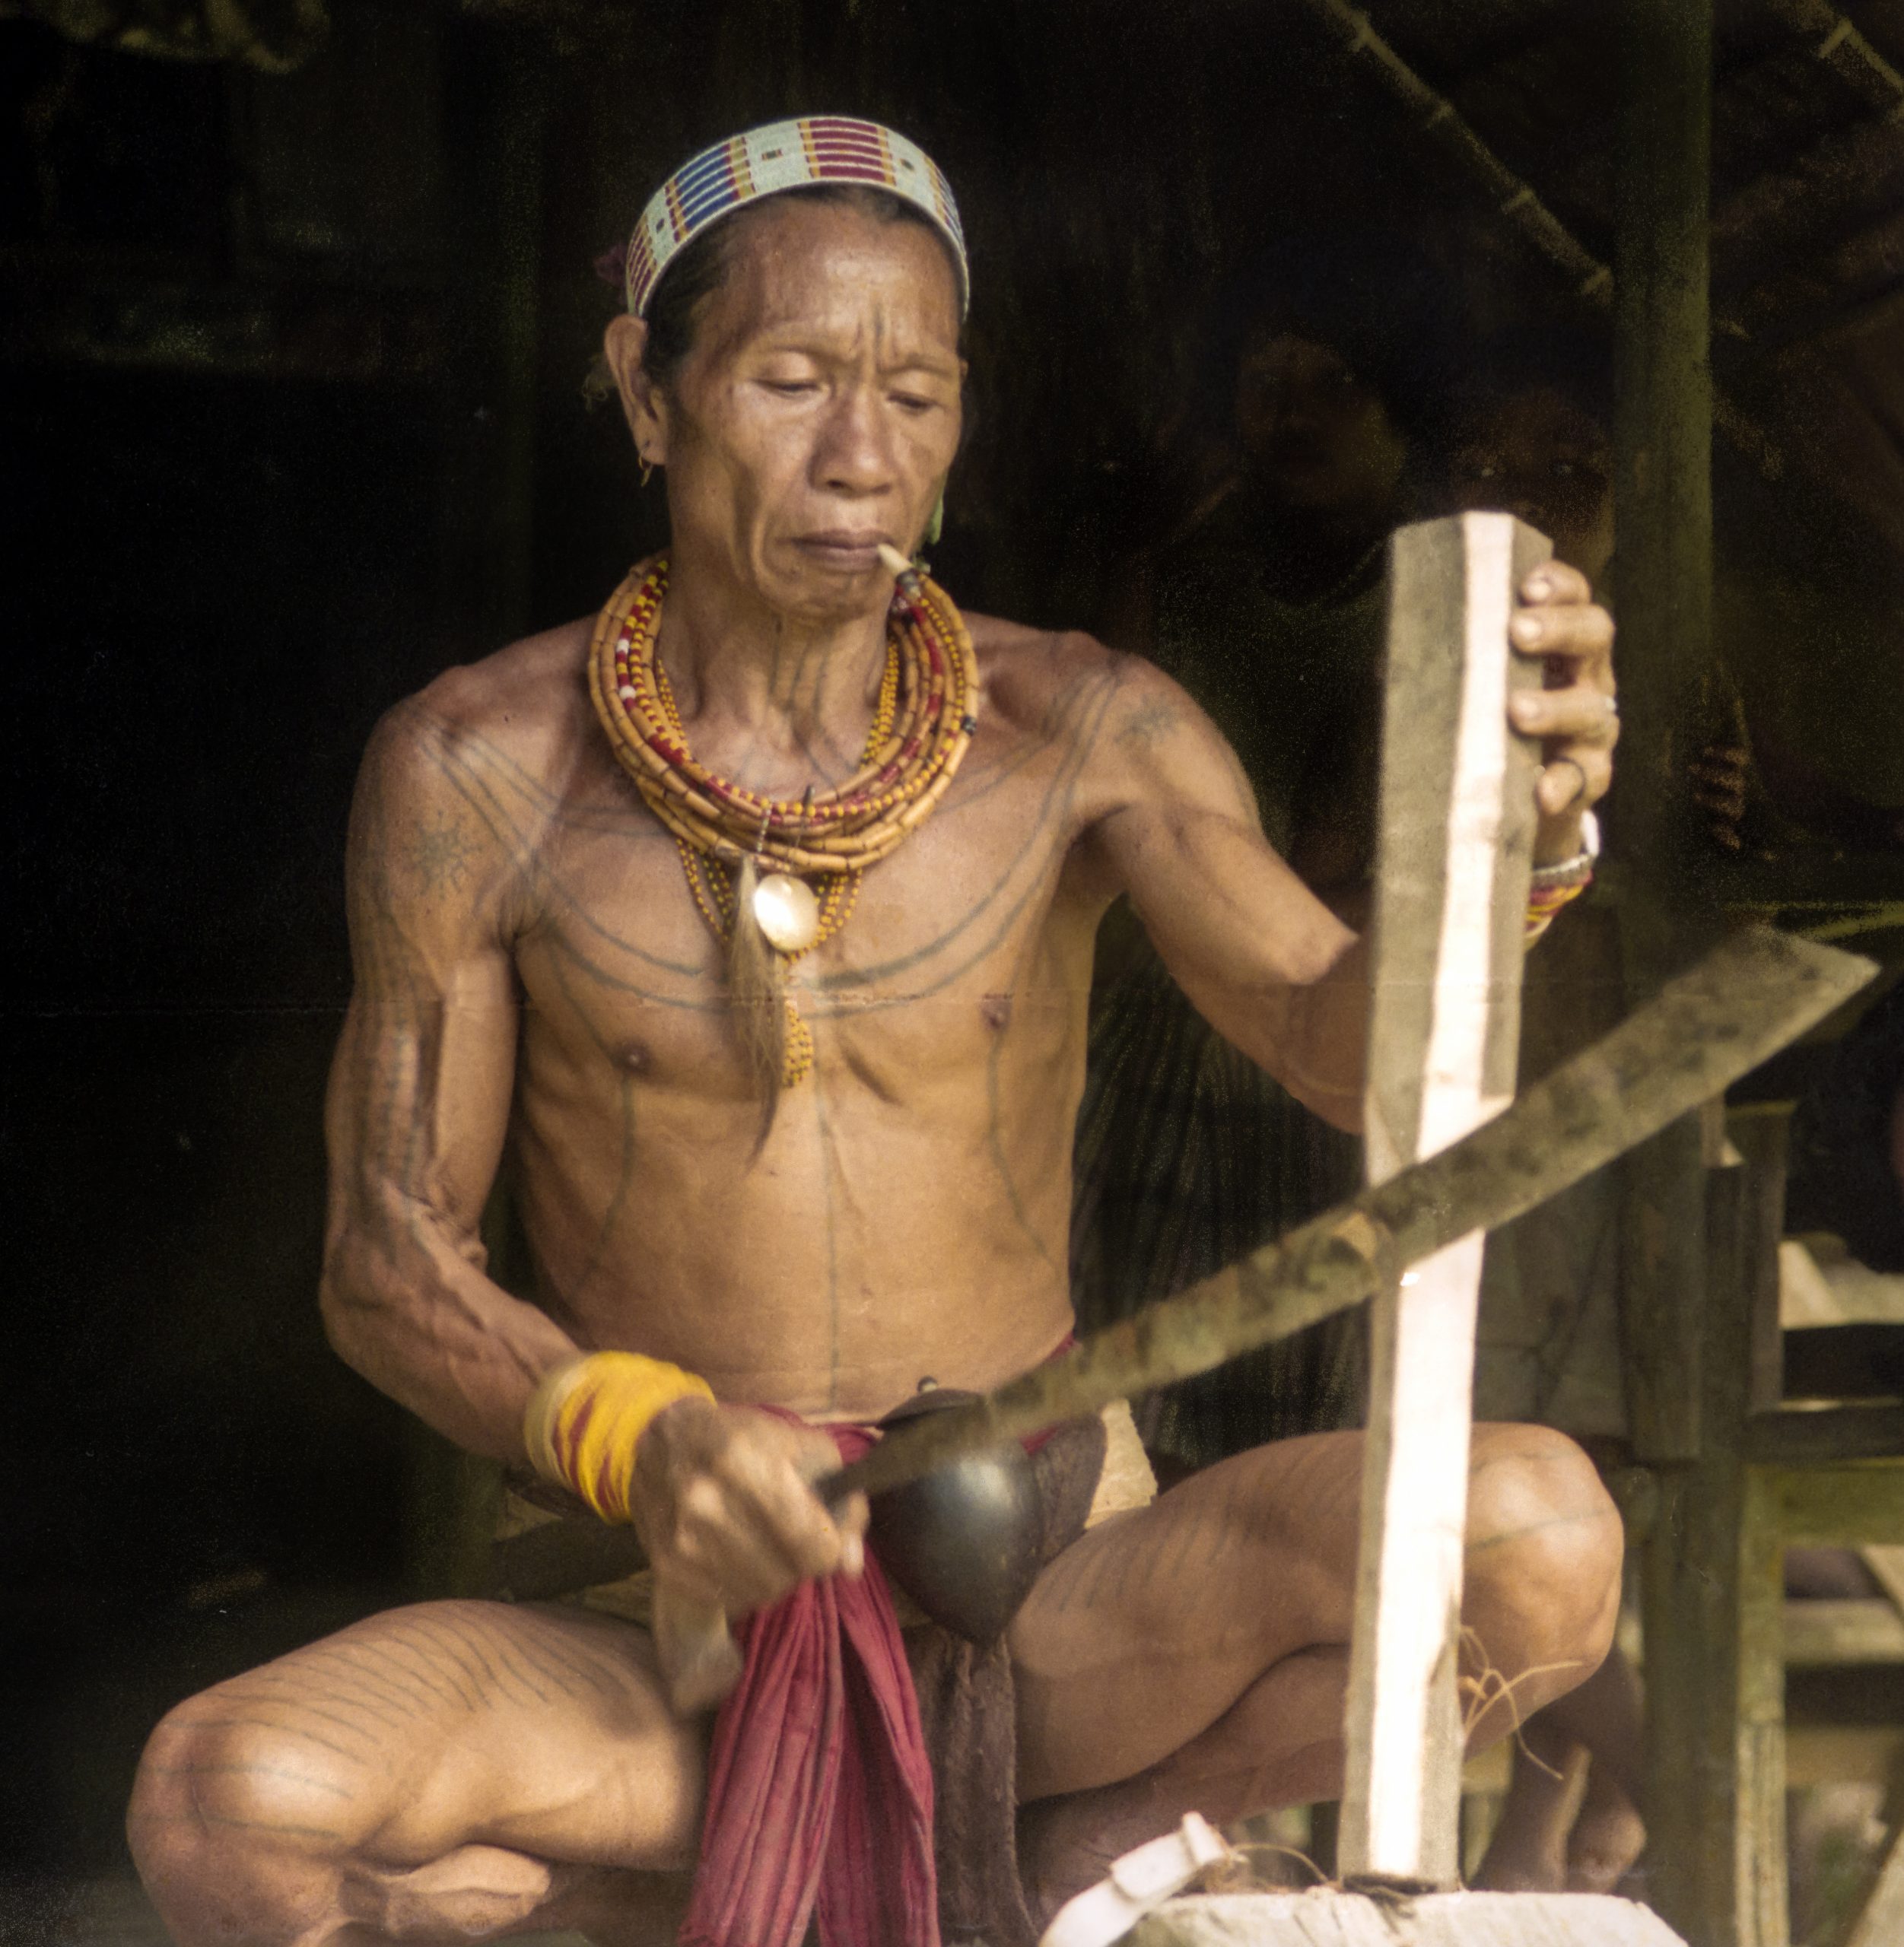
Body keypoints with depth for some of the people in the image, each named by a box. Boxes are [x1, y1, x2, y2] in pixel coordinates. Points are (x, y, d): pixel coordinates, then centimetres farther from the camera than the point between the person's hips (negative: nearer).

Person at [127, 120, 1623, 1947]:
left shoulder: (1082, 733, -2)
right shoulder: (475, 769, -4)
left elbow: (1366, 1048, -15)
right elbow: (387, 1265, -1)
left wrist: (1513, 844, -38)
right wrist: (635, 1440, -22)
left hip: (1049, 1628, 1)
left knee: (1539, 1541, -27)